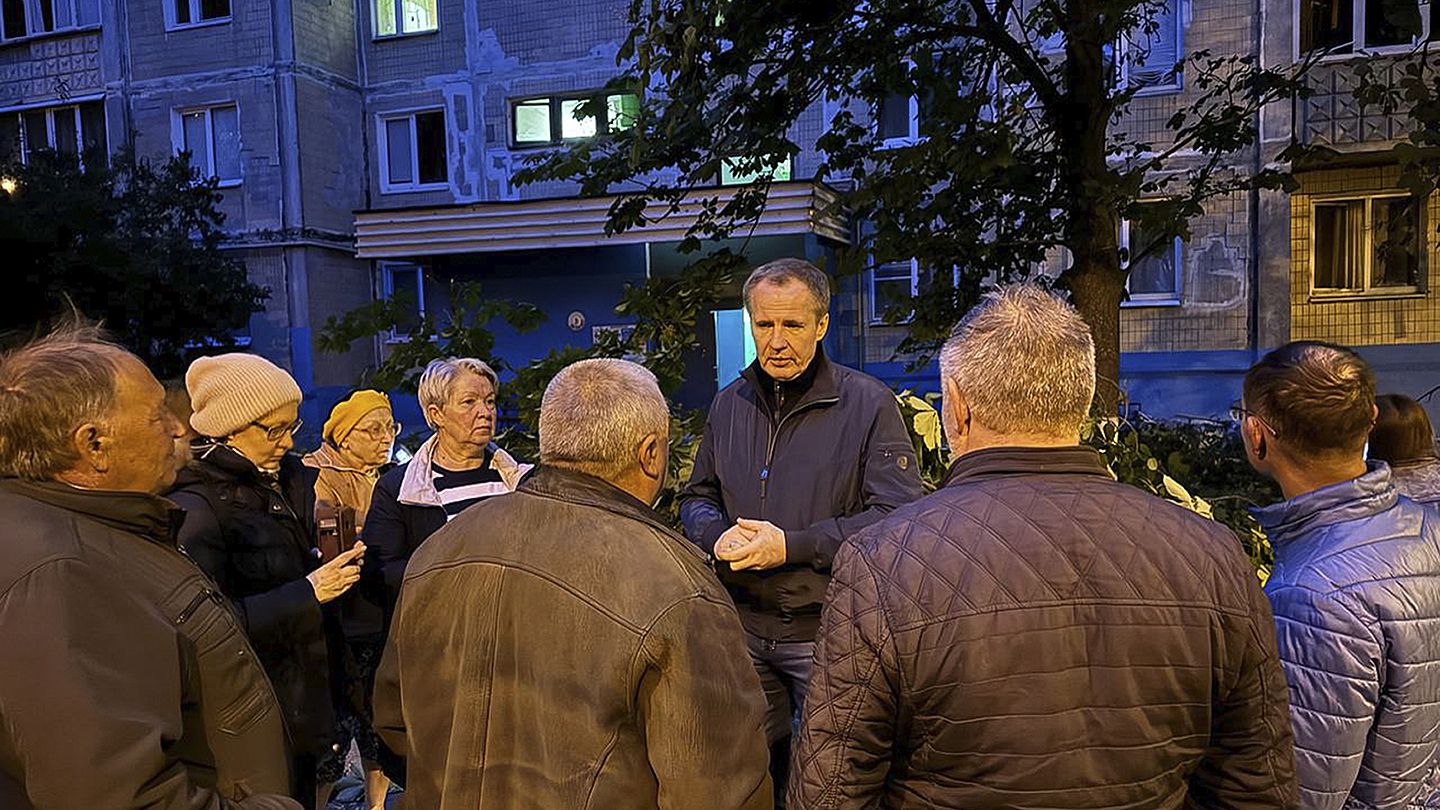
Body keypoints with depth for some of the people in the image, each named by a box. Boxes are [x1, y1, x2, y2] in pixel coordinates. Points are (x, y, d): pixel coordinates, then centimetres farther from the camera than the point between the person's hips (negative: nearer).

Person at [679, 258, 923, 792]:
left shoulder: (868, 403, -8)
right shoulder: (729, 404, 8)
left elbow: (898, 517, -14)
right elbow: (696, 498, 17)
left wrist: (791, 545, -20)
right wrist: (718, 535, -7)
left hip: (828, 629, -4)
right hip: (744, 628, 5)